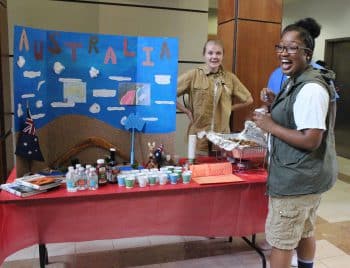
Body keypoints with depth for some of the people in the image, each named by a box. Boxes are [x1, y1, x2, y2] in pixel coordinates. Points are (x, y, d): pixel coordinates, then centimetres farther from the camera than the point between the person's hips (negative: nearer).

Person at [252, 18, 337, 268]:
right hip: (305, 176, 10)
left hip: (297, 178, -10)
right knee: (304, 233, 25)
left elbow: (311, 140, -27)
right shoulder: (296, 82, 10)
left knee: (280, 240, 3)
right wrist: (275, 104, 2)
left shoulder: (311, 88, -23)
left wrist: (269, 125, -20)